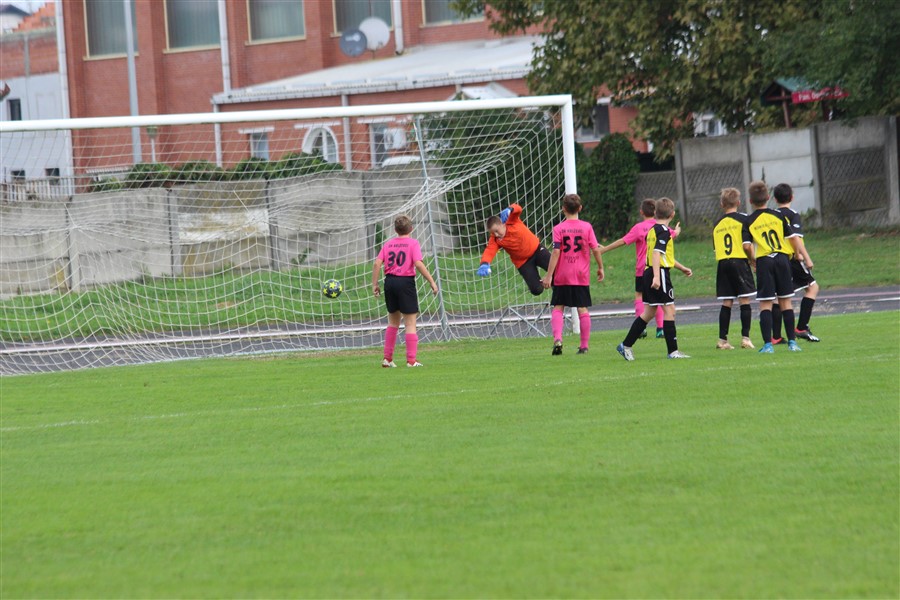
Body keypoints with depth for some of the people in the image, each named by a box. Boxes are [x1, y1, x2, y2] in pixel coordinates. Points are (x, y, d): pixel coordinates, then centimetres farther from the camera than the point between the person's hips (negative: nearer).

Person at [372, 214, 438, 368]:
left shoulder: (388, 244, 8)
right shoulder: (413, 243, -4)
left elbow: (377, 264, -1)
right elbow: (418, 264, -16)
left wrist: (374, 284, 5)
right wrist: (432, 282, -12)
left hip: (390, 281, 5)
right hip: (406, 282, -5)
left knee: (393, 322, 18)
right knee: (410, 323, 2)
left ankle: (387, 359, 18)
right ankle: (411, 360, -1)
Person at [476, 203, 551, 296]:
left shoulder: (511, 220, -20)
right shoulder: (495, 240, -19)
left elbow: (518, 209, -40)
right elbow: (489, 251, -35)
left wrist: (509, 210, -64)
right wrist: (485, 264, -58)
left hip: (536, 249, 0)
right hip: (523, 262, 0)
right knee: (536, 290, -7)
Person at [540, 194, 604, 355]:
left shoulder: (559, 229, -5)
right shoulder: (586, 227, -2)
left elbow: (556, 252, -11)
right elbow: (595, 249, -3)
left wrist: (549, 275, -9)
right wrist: (600, 267, 11)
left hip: (562, 275, -1)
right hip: (582, 275, 1)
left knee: (557, 308, 7)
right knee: (583, 309, 6)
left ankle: (557, 338, -13)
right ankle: (584, 345, 7)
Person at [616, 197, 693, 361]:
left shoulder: (653, 230, 19)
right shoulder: (664, 231, -10)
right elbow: (657, 253, -23)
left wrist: (682, 268, 39)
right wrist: (656, 276, -31)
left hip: (648, 273, 9)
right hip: (660, 273, -9)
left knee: (648, 312, 14)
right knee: (669, 310, -6)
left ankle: (626, 345, 16)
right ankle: (672, 351, -7)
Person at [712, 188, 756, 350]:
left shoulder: (717, 224, 11)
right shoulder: (742, 219, -2)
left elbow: (716, 248, 11)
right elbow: (747, 245, -9)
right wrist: (753, 260, 3)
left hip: (722, 264, 4)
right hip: (739, 262, -4)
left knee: (727, 303, 6)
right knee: (745, 301, 0)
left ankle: (722, 339, 4)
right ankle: (745, 338, -4)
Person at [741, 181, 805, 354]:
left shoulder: (749, 222, -2)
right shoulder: (777, 216, 4)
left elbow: (747, 246, -11)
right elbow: (792, 237, 4)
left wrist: (753, 259, 7)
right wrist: (798, 254, 19)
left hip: (764, 262, -2)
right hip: (782, 258, 2)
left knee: (765, 304, -1)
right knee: (785, 301, 8)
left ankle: (767, 344, -8)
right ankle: (792, 341, 8)